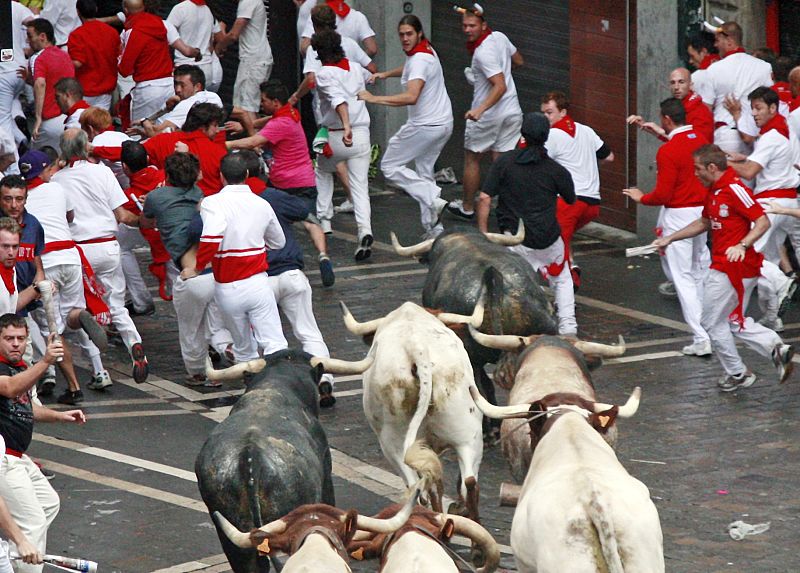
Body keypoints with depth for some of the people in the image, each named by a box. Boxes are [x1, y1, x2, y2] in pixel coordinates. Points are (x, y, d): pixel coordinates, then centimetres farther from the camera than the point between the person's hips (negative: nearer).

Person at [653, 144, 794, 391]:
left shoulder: (734, 189, -19)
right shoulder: (715, 191, 12)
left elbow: (763, 222, -22)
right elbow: (704, 223, 27)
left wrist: (742, 245, -34)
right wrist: (670, 239, 28)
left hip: (731, 267, -10)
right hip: (722, 267, 10)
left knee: (712, 322, 3)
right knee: (734, 321, 16)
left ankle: (737, 373, 14)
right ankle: (777, 348, 5)